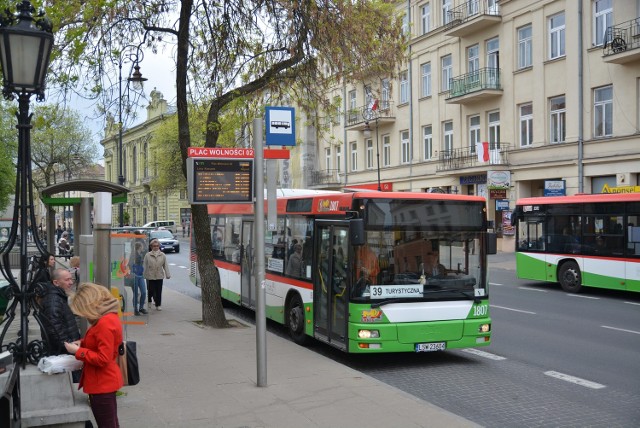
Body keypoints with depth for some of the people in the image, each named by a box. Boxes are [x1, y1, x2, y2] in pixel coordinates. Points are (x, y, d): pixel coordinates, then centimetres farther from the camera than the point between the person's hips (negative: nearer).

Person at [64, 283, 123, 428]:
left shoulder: (105, 323, -26)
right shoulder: (108, 317, 6)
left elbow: (103, 359, -26)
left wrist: (78, 351, -18)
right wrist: (82, 343, 4)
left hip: (102, 384, -10)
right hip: (104, 381, 10)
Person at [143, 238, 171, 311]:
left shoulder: (162, 255, 4)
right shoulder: (147, 255, -2)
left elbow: (165, 265, 6)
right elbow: (145, 266, 1)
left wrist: (168, 274, 4)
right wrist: (144, 274, -2)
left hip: (160, 276, 2)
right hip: (150, 276, -2)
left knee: (159, 291, 5)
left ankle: (158, 305, 15)